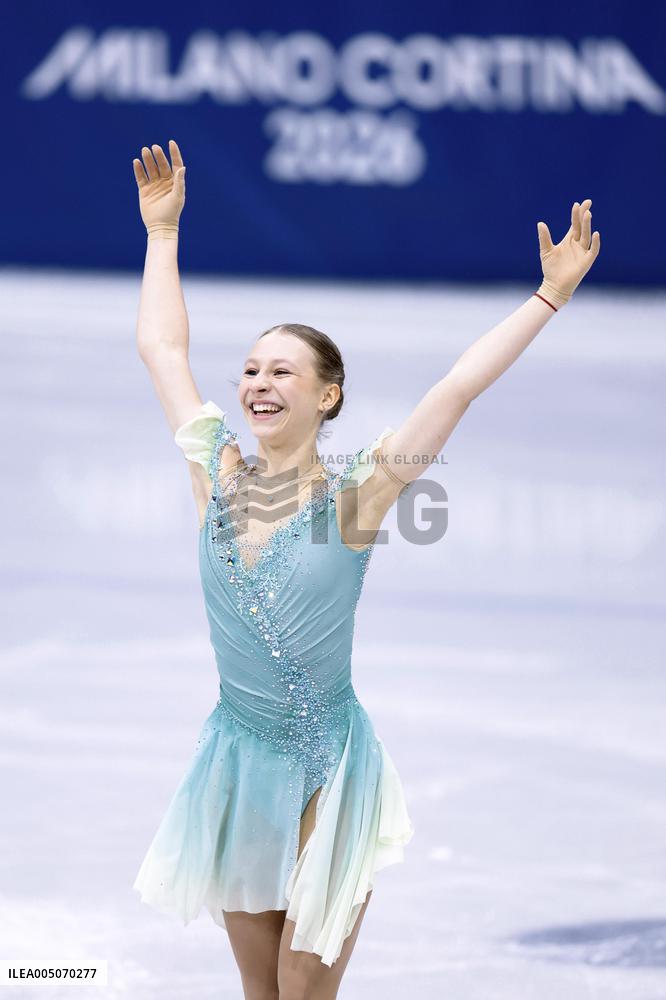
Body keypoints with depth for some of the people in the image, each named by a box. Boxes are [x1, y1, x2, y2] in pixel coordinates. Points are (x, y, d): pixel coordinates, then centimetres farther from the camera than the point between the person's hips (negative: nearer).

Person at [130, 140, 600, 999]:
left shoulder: (354, 497, -10)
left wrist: (551, 293, -13)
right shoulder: (217, 475, -1)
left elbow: (460, 386, -12)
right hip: (236, 759, 4)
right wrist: (162, 232, 16)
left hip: (329, 767, -4)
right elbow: (162, 349, 9)